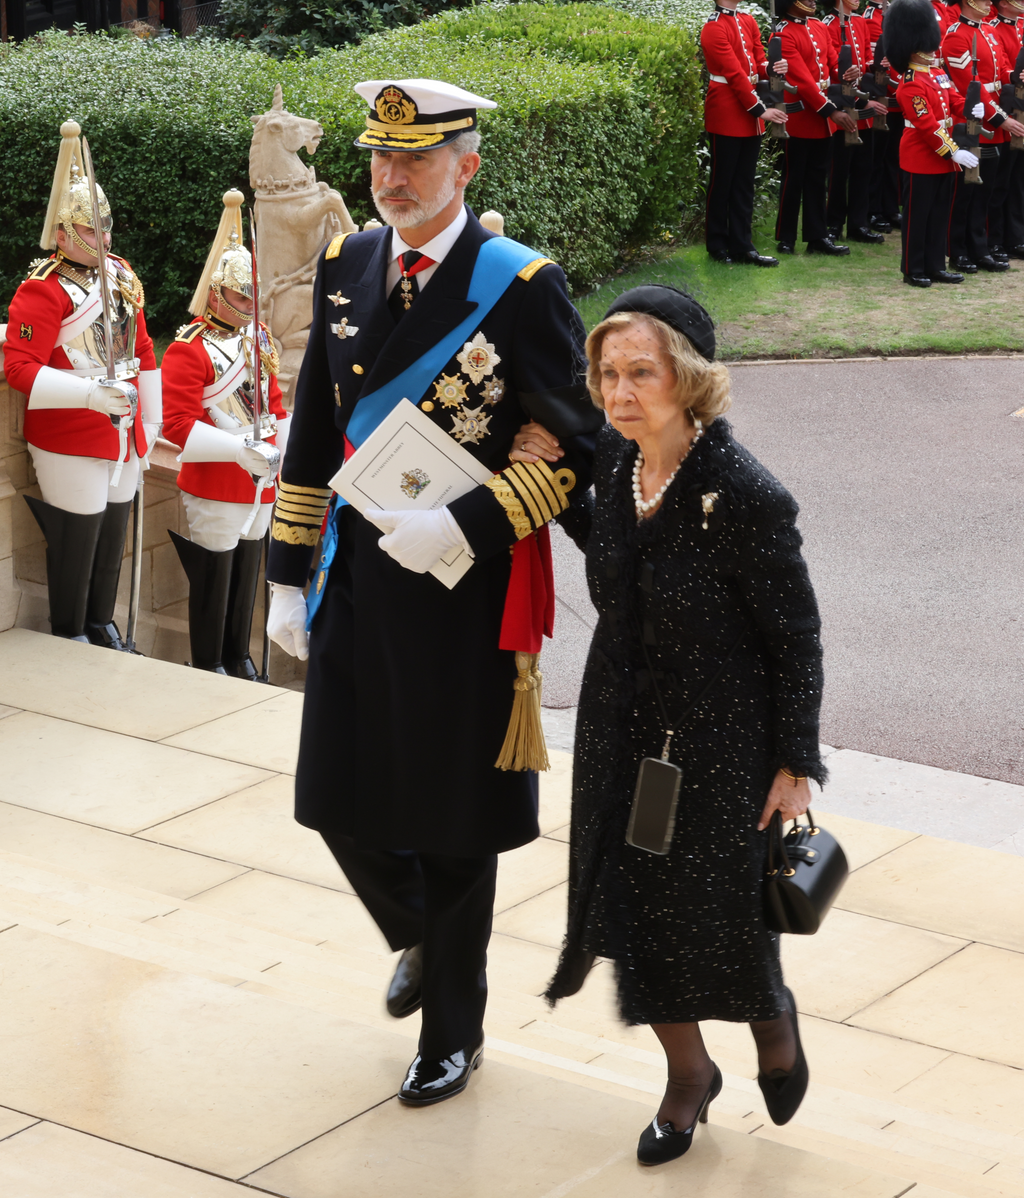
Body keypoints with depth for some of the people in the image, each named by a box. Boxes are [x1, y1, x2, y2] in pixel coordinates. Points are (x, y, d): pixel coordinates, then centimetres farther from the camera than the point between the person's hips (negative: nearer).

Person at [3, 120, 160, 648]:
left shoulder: (121, 277, 10)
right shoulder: (43, 289, -14)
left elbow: (143, 351, 19)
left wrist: (152, 421, 19)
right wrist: (88, 394, -30)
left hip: (123, 437, 7)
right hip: (70, 442, -7)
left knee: (113, 534, 15)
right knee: (76, 538, 1)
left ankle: (102, 626, 31)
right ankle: (69, 639, 16)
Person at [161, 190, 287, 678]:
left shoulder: (259, 337, 9)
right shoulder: (189, 349, -14)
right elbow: (179, 424, -20)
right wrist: (241, 449, -26)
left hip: (261, 481, 7)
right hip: (215, 486, -7)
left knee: (247, 571, 15)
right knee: (214, 576, 3)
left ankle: (238, 656, 28)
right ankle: (208, 665, 16)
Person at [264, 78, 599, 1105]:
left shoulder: (522, 286, -12)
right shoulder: (346, 266, 4)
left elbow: (576, 444, -11)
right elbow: (314, 431, 10)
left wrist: (465, 526, -22)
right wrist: (289, 576, 10)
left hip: (467, 587, -5)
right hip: (357, 578, 5)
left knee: (455, 825, 8)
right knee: (340, 800, 10)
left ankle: (452, 1033, 28)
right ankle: (421, 938, 42)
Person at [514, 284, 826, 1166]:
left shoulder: (745, 495, -25)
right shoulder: (616, 457, -7)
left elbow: (796, 637, -15)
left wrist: (795, 763, -11)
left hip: (721, 740, -5)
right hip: (622, 726, 6)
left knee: (719, 912, 8)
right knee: (630, 903, 12)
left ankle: (772, 1015, 44)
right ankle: (689, 1072, 36)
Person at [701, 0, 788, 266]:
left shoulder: (748, 22, 10)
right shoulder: (714, 28, -13)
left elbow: (758, 63, 11)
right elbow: (734, 73, -17)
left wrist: (772, 68, -13)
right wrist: (760, 109, -18)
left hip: (749, 117, 7)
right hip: (726, 116, -7)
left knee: (745, 183, 9)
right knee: (722, 183, 3)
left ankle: (742, 246, 14)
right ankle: (717, 245, 13)